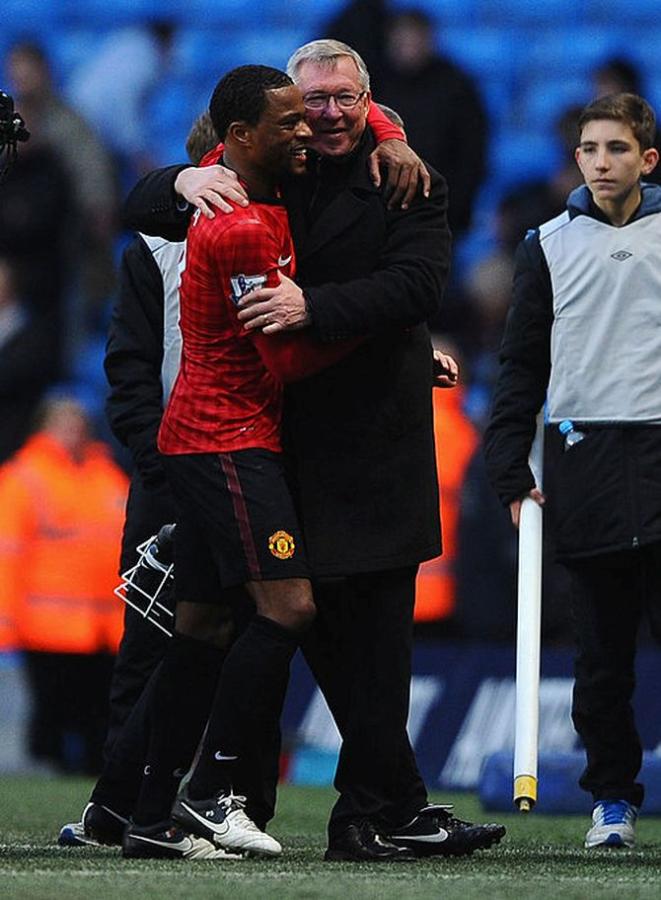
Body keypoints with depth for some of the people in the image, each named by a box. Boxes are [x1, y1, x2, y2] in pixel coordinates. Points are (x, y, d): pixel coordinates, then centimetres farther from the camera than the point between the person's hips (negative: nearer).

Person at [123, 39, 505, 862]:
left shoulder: (408, 187, 3)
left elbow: (415, 285, -12)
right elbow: (141, 211, 13)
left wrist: (314, 306, -25)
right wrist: (183, 182, -10)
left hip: (375, 445, -2)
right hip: (284, 440, 2)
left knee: (374, 632, -3)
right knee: (324, 631, 2)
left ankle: (366, 814, 1)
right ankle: (399, 806, 10)